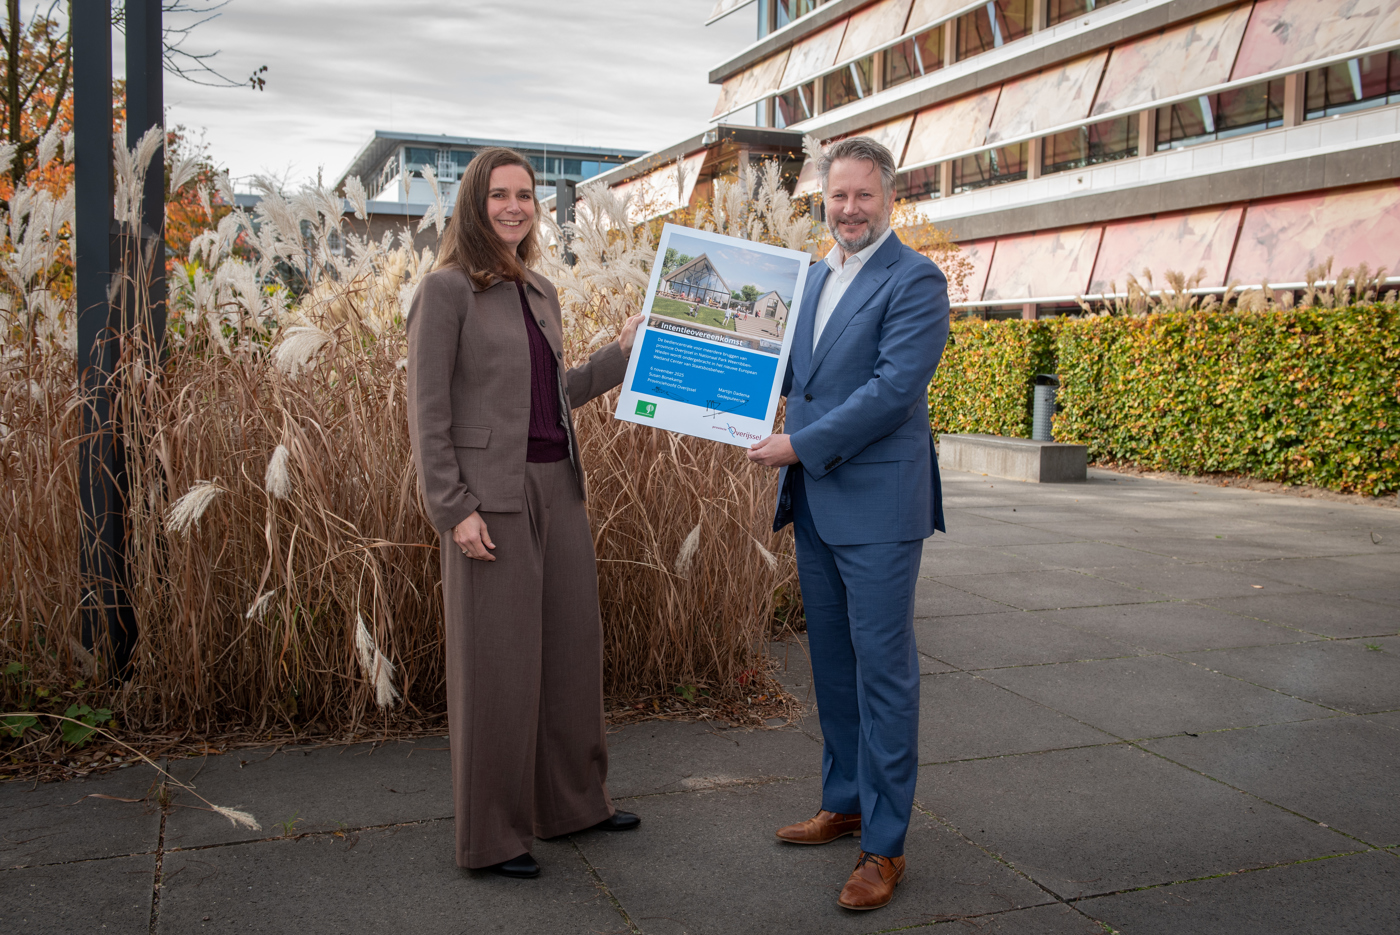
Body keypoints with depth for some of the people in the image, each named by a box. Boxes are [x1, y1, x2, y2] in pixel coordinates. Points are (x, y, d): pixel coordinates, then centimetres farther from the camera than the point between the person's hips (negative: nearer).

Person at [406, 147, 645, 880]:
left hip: (557, 489, 7)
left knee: (572, 646, 14)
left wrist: (621, 352, 14)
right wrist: (453, 510, -16)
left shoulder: (541, 293, 14)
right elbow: (427, 412, -11)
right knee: (497, 663, 1)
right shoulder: (446, 290, -7)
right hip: (490, 500, -7)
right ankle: (491, 835, 16)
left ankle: (572, 801, 32)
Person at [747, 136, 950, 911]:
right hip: (815, 501, 8)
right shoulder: (815, 279, 16)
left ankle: (884, 845, 9)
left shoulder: (915, 281, -10)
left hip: (877, 505, -8)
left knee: (883, 670, -1)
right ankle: (844, 802, 32)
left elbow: (894, 387, -19)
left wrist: (801, 445, -17)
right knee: (832, 664, 17)